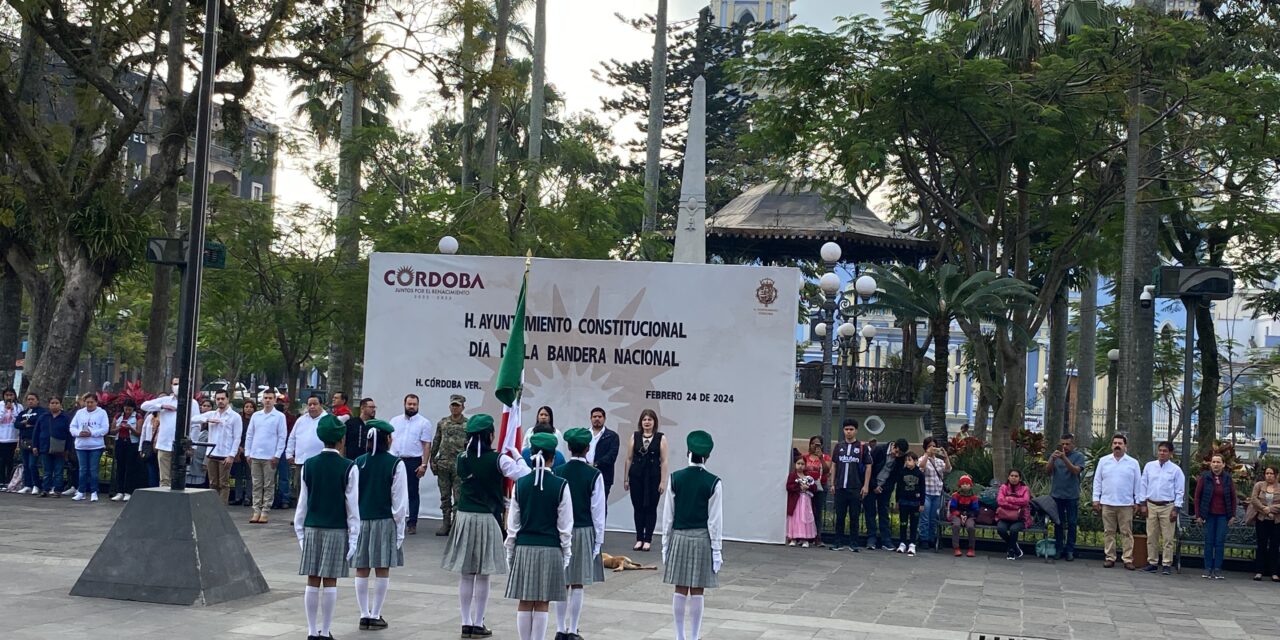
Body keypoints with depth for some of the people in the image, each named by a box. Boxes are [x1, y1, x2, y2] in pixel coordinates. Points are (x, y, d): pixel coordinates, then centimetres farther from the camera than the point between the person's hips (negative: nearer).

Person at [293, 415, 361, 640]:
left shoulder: (308, 465, 1)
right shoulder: (349, 468, -8)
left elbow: (302, 502, 5)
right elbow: (352, 506, -7)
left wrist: (300, 531, 13)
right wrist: (353, 537, -1)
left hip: (312, 529, 3)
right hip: (337, 530, -3)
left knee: (313, 581, 7)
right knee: (330, 582, 2)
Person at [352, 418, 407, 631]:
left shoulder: (359, 463, 0)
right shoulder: (396, 464, -9)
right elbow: (399, 498, -7)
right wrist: (399, 525, 2)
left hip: (361, 520, 3)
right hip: (385, 520, -3)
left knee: (362, 570, 8)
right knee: (382, 570, 4)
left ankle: (364, 615, 12)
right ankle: (375, 616, 6)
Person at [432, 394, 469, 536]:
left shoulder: (468, 425, -1)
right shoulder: (442, 423, 9)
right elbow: (435, 443, 13)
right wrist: (432, 460, 7)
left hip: (460, 465, -3)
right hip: (443, 464, 3)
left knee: (458, 496, -3)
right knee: (445, 496, 9)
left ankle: (456, 523, 3)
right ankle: (445, 523, 16)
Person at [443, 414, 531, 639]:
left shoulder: (462, 460, 2)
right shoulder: (498, 460, -11)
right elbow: (524, 476, -13)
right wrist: (517, 456, 3)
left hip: (464, 518, 4)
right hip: (487, 519, -4)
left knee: (466, 576, 9)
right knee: (482, 577, 4)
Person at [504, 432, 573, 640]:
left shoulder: (520, 484, -2)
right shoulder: (561, 486, -8)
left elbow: (513, 523, 3)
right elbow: (565, 525, -4)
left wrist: (510, 551, 13)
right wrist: (566, 553, 6)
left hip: (524, 547, 2)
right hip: (550, 549, -2)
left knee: (525, 603, 8)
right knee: (542, 604, 3)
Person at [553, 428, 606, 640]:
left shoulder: (557, 473, -4)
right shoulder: (594, 475, -9)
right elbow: (597, 510, -6)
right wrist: (598, 538, 3)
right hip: (584, 532, -2)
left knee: (562, 584, 9)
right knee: (577, 585, 3)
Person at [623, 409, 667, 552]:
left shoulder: (661, 438, -2)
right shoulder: (635, 436, 4)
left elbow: (664, 461, -4)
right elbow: (629, 458, 7)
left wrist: (663, 481, -9)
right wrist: (625, 478, 5)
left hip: (653, 476, -2)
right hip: (636, 475, 2)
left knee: (651, 508, 3)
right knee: (638, 507, 6)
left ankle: (648, 540, 11)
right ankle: (639, 539, 15)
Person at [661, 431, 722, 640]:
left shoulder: (675, 478, -4)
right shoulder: (713, 483, -9)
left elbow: (668, 515, 0)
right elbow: (715, 520, -7)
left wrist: (666, 544, 8)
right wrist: (716, 550, -1)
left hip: (679, 537, 2)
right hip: (702, 539, -2)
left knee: (680, 590, 8)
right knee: (697, 591, 3)